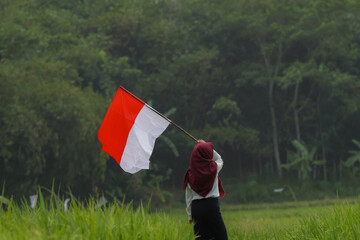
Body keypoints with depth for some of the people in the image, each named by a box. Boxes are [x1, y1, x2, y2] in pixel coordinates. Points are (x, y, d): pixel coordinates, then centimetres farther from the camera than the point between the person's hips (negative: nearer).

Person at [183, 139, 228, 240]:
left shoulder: (190, 173, 3)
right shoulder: (213, 167, -4)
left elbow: (188, 197, 8)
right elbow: (219, 160, 23)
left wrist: (190, 216, 17)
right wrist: (207, 146, 21)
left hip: (195, 207, 4)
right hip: (211, 205, -3)